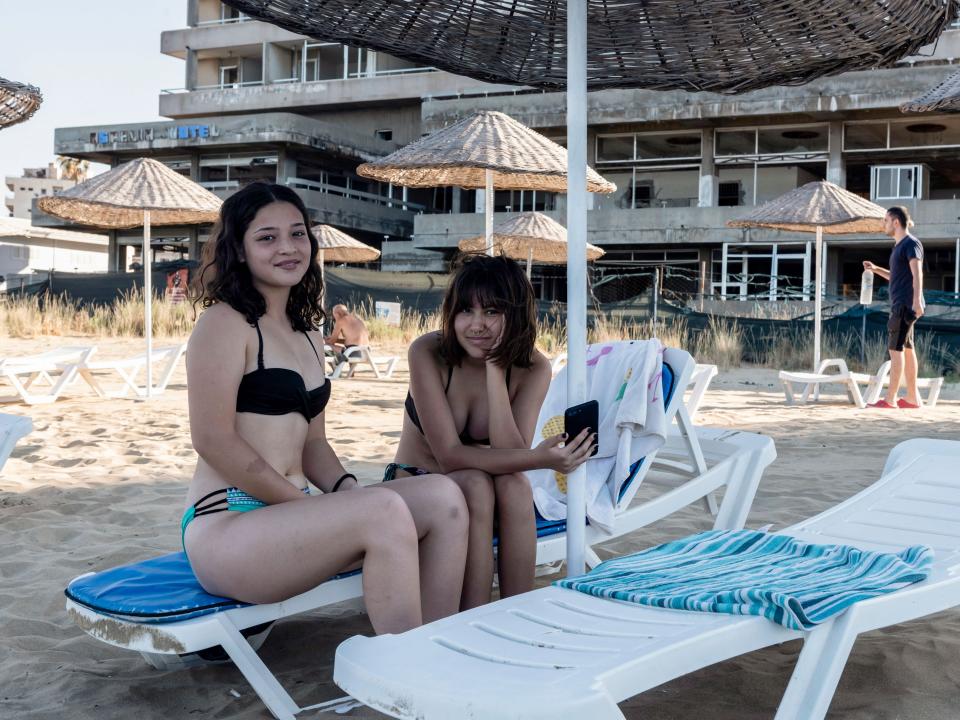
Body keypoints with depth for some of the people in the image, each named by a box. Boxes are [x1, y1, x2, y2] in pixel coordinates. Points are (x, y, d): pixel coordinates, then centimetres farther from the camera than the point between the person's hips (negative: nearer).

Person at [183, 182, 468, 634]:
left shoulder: (307, 335, 20)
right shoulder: (224, 323, -5)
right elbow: (213, 439, -14)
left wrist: (346, 489, -2)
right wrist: (307, 505, -15)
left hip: (288, 517, 8)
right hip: (225, 529, -8)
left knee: (442, 498, -10)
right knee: (385, 511, -30)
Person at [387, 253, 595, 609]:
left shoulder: (533, 368, -12)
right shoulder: (427, 351, -20)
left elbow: (511, 453, -25)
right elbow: (450, 456, -26)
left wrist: (495, 370, -29)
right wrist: (540, 459, -36)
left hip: (491, 497, 2)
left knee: (514, 484, -31)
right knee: (475, 484, -33)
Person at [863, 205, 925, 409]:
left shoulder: (911, 243, -9)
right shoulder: (899, 245, 19)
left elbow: (917, 273, -19)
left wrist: (917, 300, -28)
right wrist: (875, 269, 18)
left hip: (906, 304, -10)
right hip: (900, 304, 10)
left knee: (895, 348, -10)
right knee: (906, 349, 9)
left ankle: (890, 398, -10)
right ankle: (912, 397, 13)